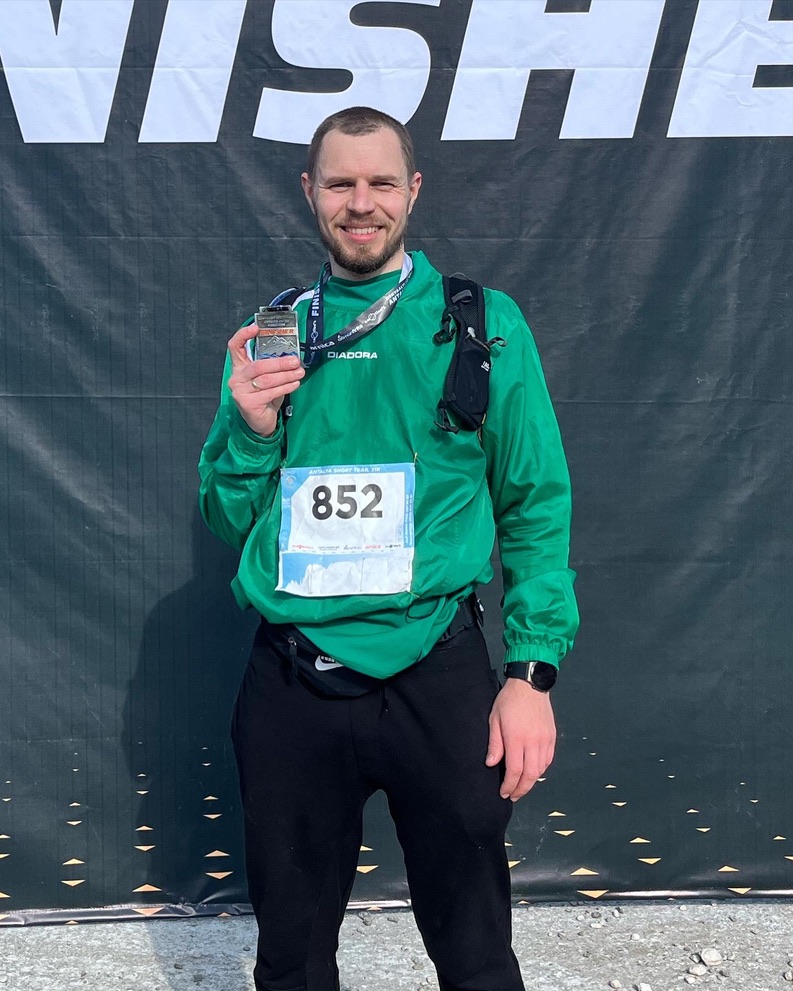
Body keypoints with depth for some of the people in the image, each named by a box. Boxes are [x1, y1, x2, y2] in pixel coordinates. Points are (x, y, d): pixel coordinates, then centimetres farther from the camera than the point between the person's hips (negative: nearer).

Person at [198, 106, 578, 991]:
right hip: (291, 679, 3)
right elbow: (225, 521, 11)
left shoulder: (483, 325, 0)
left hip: (435, 675, -2)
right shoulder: (269, 336, 8)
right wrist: (251, 430, -9)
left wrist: (531, 671, -9)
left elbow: (537, 505, -1)